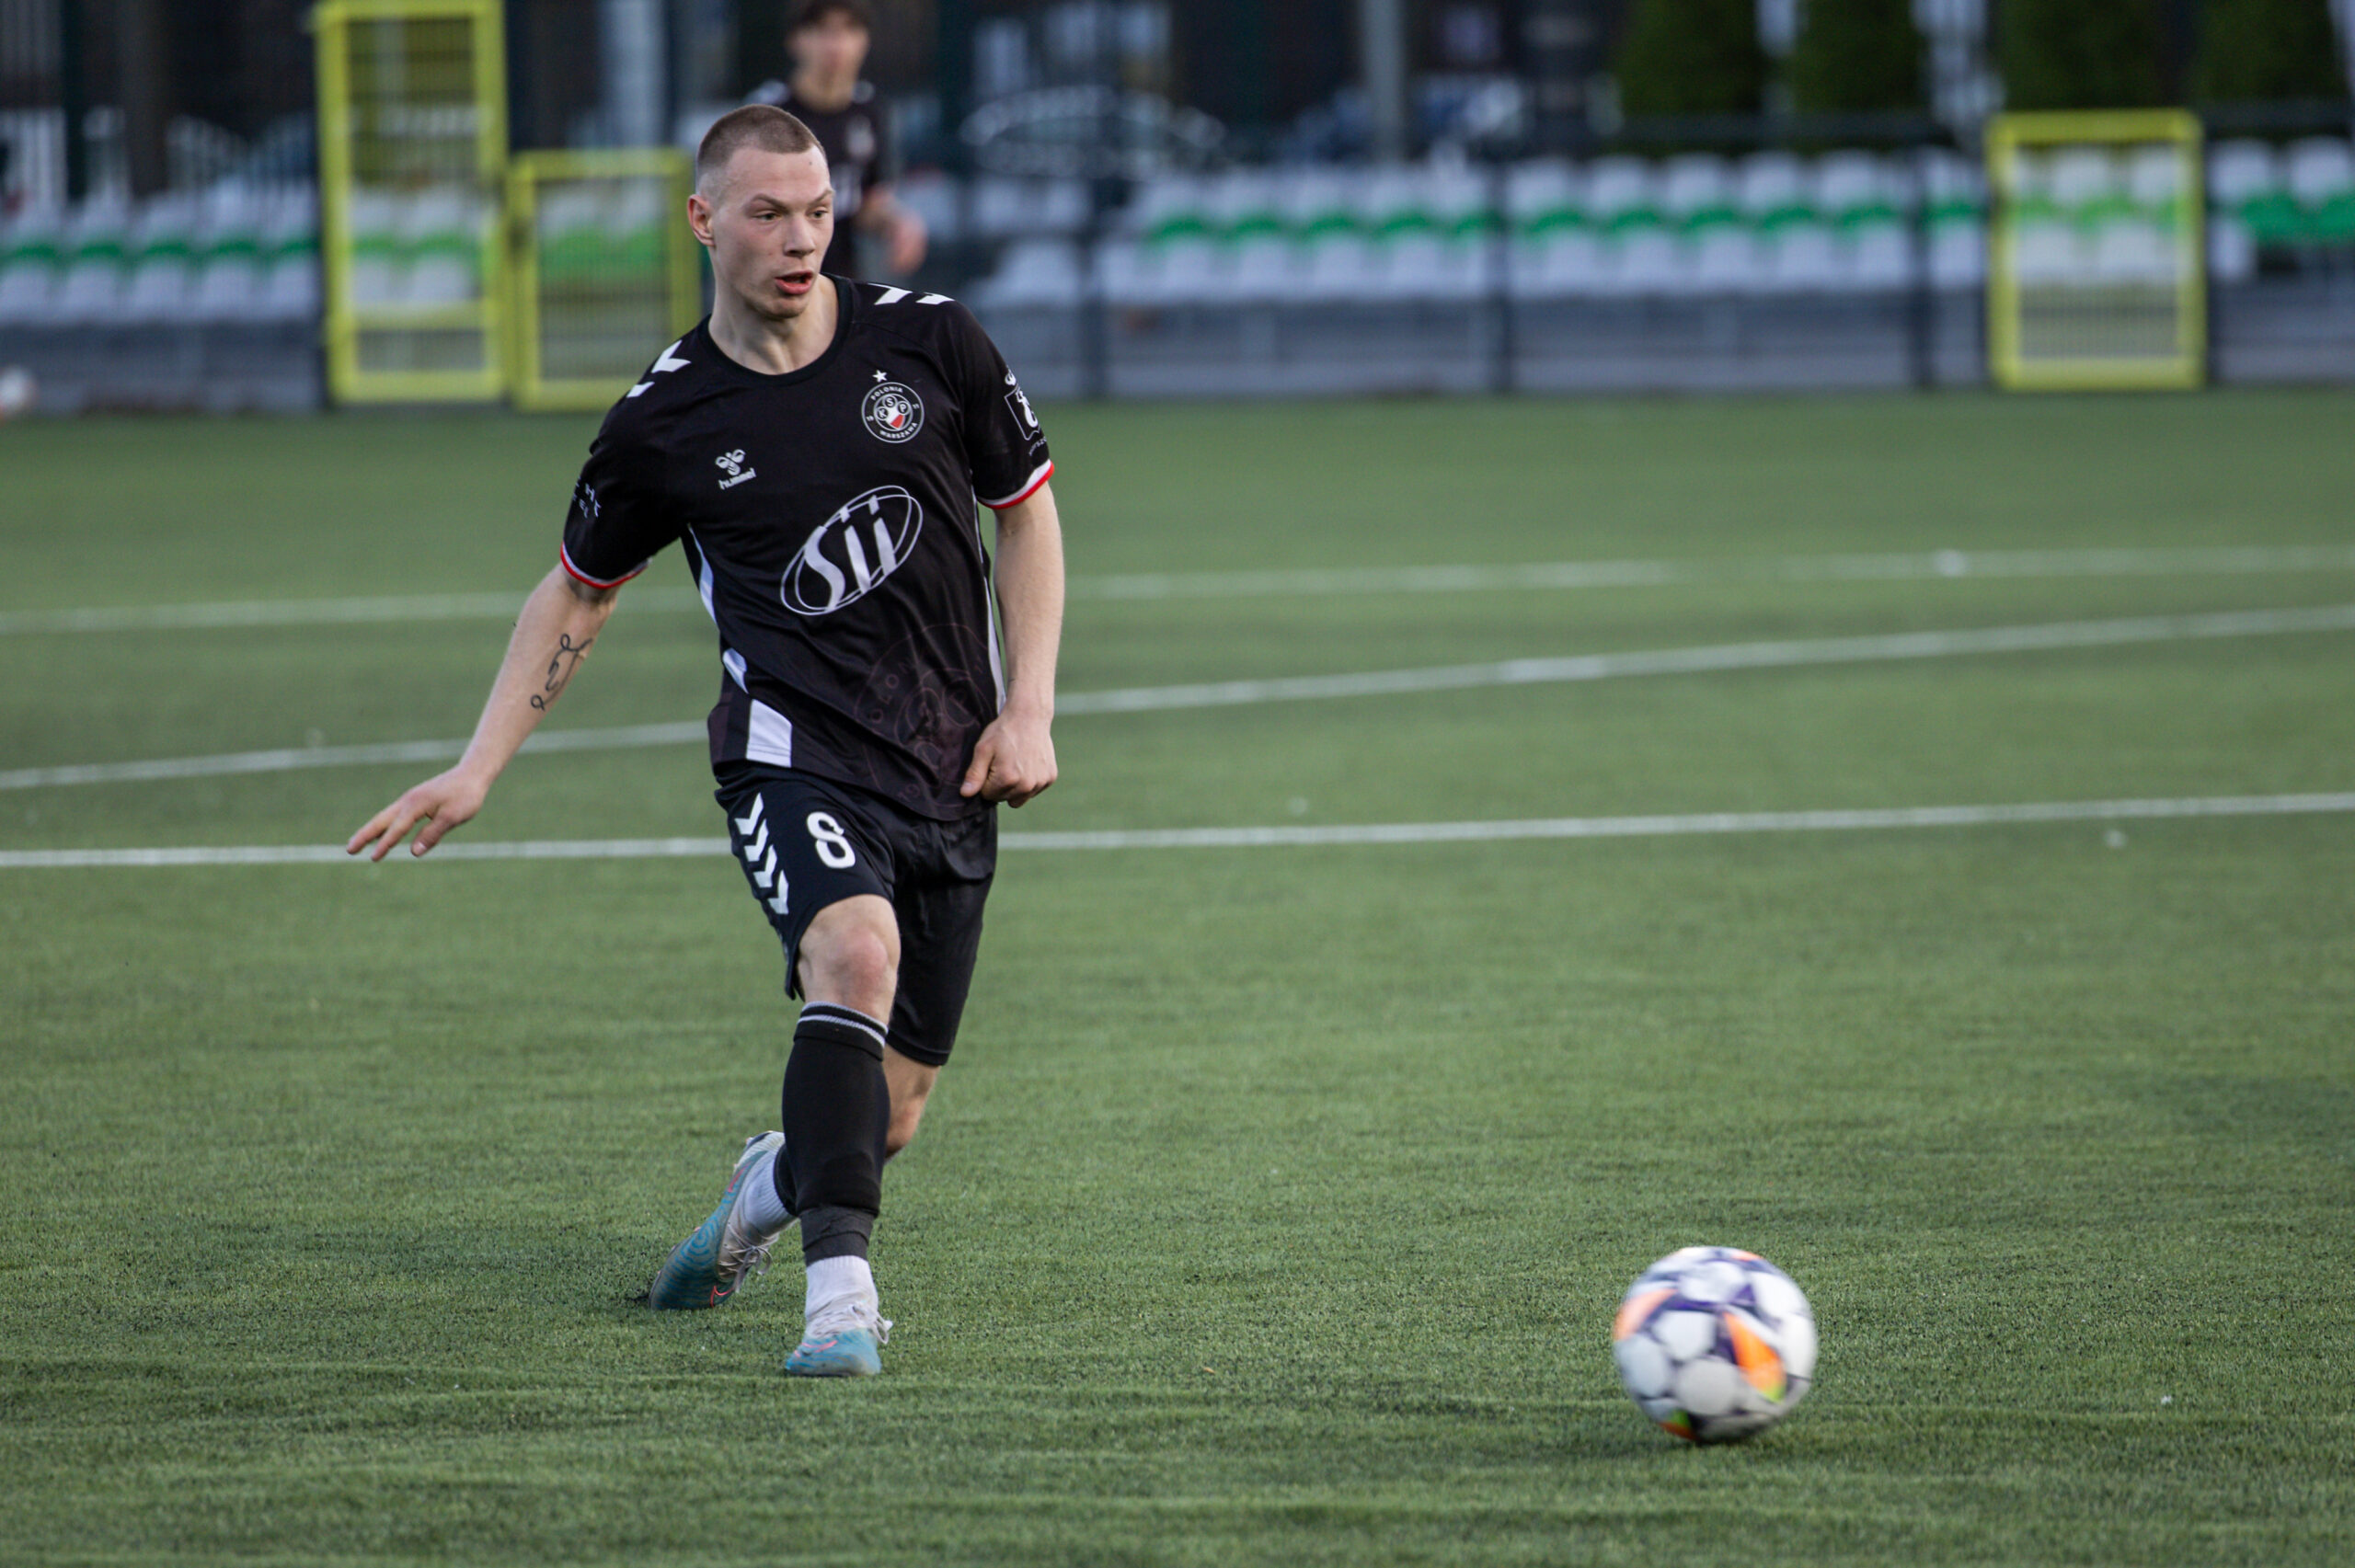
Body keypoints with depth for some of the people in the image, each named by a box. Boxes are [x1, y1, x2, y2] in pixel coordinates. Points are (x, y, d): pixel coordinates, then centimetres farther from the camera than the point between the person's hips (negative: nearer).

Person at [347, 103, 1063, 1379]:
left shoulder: (928, 341, -1)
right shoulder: (663, 421, -2)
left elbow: (1026, 510, 11)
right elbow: (578, 591, 13)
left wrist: (1028, 710, 2)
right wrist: (476, 770, 7)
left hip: (950, 772, 2)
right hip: (790, 752, -2)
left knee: (886, 1117, 3)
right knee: (857, 954, -34)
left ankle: (771, 1187, 40)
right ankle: (839, 1296, -36)